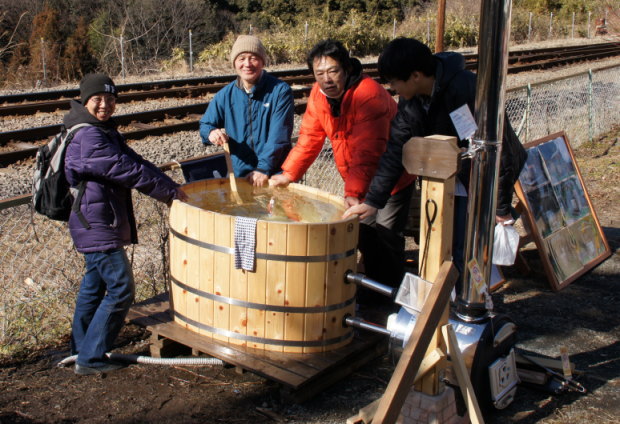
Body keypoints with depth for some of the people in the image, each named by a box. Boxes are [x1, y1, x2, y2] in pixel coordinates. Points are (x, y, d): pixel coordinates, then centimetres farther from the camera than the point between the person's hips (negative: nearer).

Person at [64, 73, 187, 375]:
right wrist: (170, 192, -17)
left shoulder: (106, 132, 13)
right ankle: (90, 358, 2)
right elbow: (128, 171, -23)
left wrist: (172, 188, -4)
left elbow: (136, 162, 7)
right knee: (121, 289, -7)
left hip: (97, 225, 11)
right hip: (98, 227, -11)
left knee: (94, 284, 20)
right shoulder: (88, 138, -20)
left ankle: (81, 347, 34)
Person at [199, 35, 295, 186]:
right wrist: (211, 132, -12)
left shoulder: (280, 91, -9)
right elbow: (205, 124, 13)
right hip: (238, 174, 4)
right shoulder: (225, 95, 4)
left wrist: (264, 168, -22)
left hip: (274, 174, -3)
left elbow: (279, 136, -16)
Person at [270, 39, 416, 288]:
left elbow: (367, 153, -36)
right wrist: (289, 173, -1)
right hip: (358, 180, 7)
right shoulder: (319, 94, -5)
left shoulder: (368, 95, -29)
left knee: (384, 238, -8)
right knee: (362, 232, 12)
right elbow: (310, 137, 3)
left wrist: (354, 192, -44)